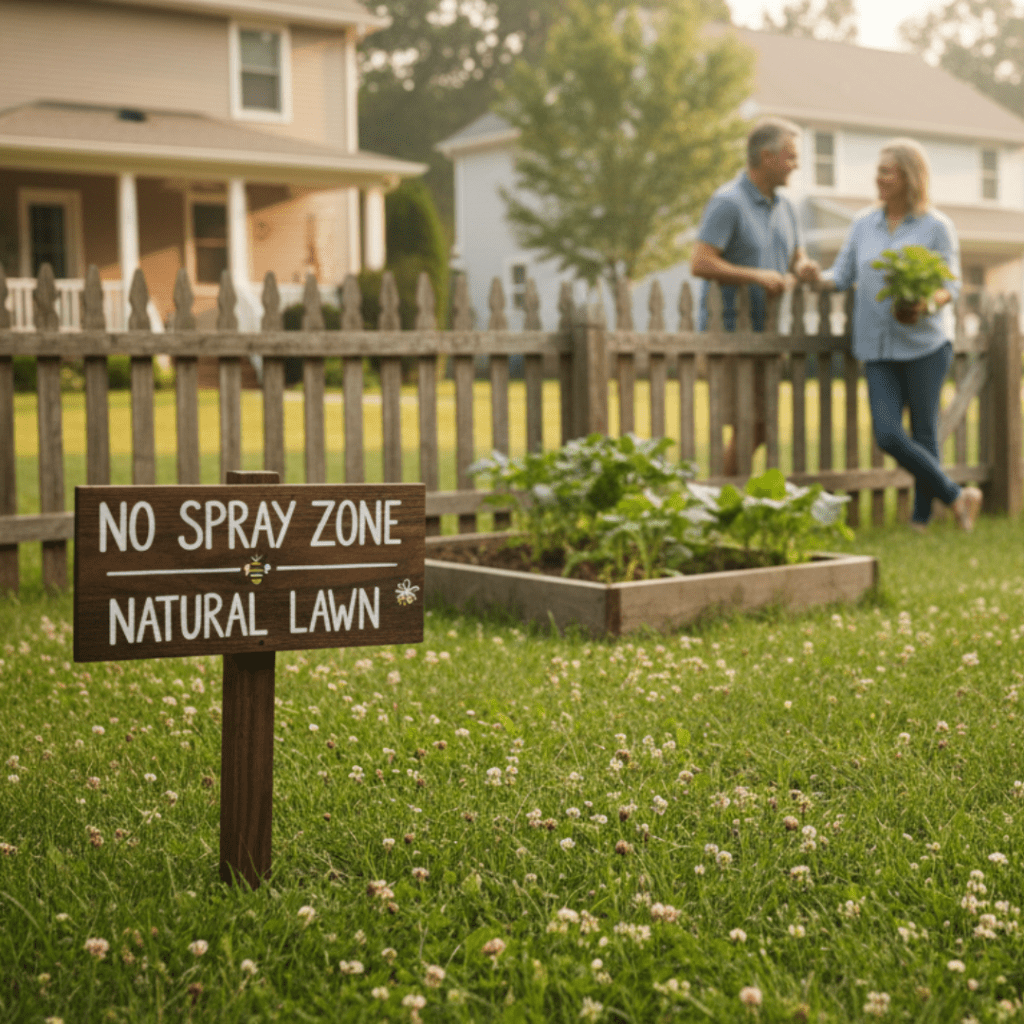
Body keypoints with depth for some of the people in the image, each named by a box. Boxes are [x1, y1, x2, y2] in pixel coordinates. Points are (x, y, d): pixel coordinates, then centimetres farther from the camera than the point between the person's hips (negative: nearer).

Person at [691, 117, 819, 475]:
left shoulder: (783, 206, 15)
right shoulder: (728, 203, -12)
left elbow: (797, 255, 25)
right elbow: (700, 264, -20)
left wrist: (803, 268, 0)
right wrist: (758, 276, -21)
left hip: (765, 331, 8)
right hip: (731, 331, -8)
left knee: (760, 426, 9)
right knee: (750, 426, -10)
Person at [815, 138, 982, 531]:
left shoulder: (937, 226, -1)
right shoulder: (864, 223, 11)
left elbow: (951, 284, -2)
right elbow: (842, 274, 10)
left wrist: (928, 303, -23)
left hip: (926, 343, -3)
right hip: (878, 347, 4)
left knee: (924, 433, 2)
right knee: (888, 436, -6)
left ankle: (921, 520, 15)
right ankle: (956, 497, 10)